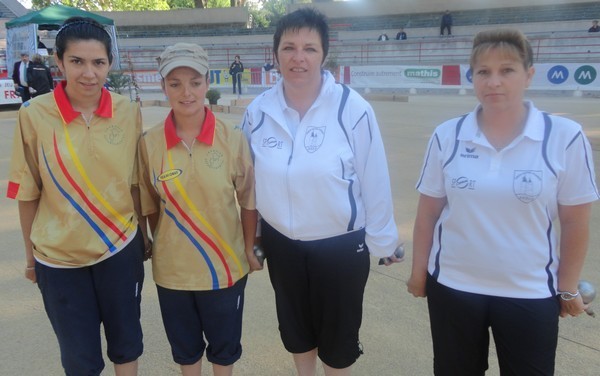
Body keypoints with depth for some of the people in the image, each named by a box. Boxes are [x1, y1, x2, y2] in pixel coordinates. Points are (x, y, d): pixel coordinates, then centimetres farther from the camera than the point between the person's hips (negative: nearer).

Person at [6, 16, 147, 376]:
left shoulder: (129, 112, -7)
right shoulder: (34, 115, -13)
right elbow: (28, 192, -4)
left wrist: (142, 234, 10)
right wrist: (30, 254, 4)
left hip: (121, 248, 1)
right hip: (58, 257, -1)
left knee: (126, 340, 19)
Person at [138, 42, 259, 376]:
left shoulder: (233, 139, -12)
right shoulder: (150, 143, -9)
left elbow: (248, 200, -3)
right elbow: (151, 205, 2)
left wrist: (249, 250, 1)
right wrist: (163, 244, 7)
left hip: (226, 267, -1)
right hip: (172, 269, 1)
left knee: (225, 346, 20)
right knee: (184, 347, 23)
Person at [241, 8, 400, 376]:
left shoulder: (353, 109, -19)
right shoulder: (258, 111, -6)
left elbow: (374, 182, -12)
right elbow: (247, 180, 4)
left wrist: (381, 241, -4)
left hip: (341, 246, -3)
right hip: (281, 244, 4)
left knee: (338, 337, 17)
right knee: (295, 329, 24)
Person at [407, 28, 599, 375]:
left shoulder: (565, 137, -11)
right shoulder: (447, 136, -6)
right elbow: (427, 213, -1)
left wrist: (568, 287, 1)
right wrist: (419, 271, 2)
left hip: (530, 294, -1)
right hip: (452, 287, 2)